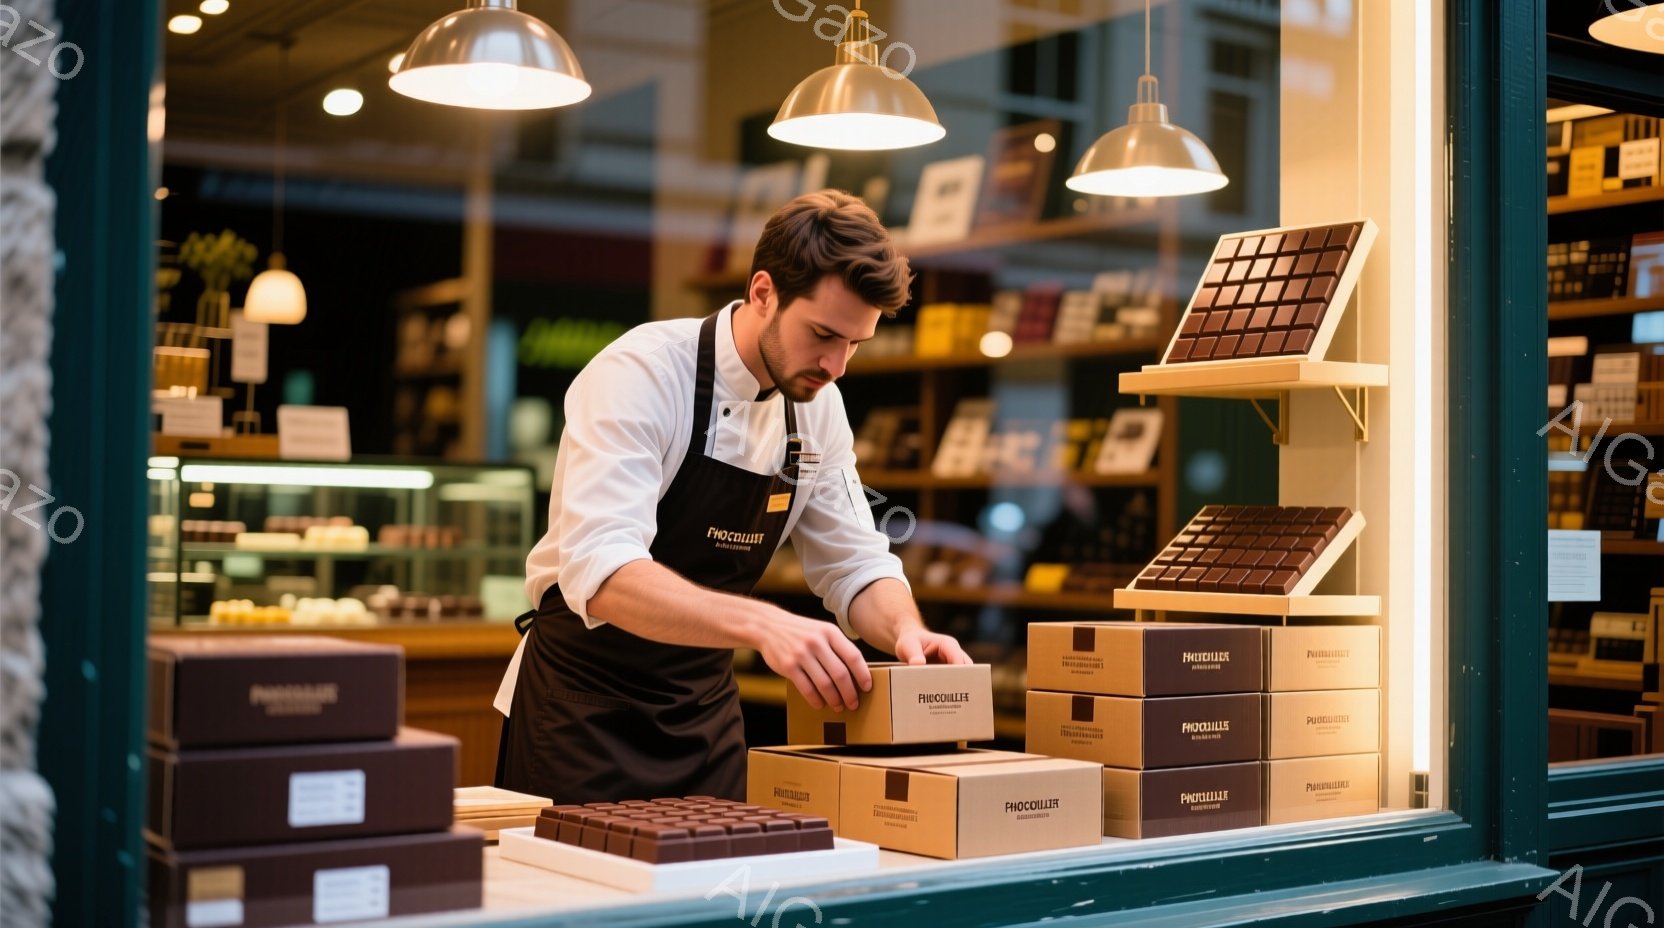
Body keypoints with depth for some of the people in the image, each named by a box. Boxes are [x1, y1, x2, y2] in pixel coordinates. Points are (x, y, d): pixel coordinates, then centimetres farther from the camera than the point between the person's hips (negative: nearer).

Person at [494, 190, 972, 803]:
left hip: (707, 708, 6)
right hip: (586, 701, -6)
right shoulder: (640, 374, -21)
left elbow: (855, 567, 5)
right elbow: (600, 573, -33)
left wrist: (906, 631, -17)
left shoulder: (820, 408, -1)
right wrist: (762, 623, -45)